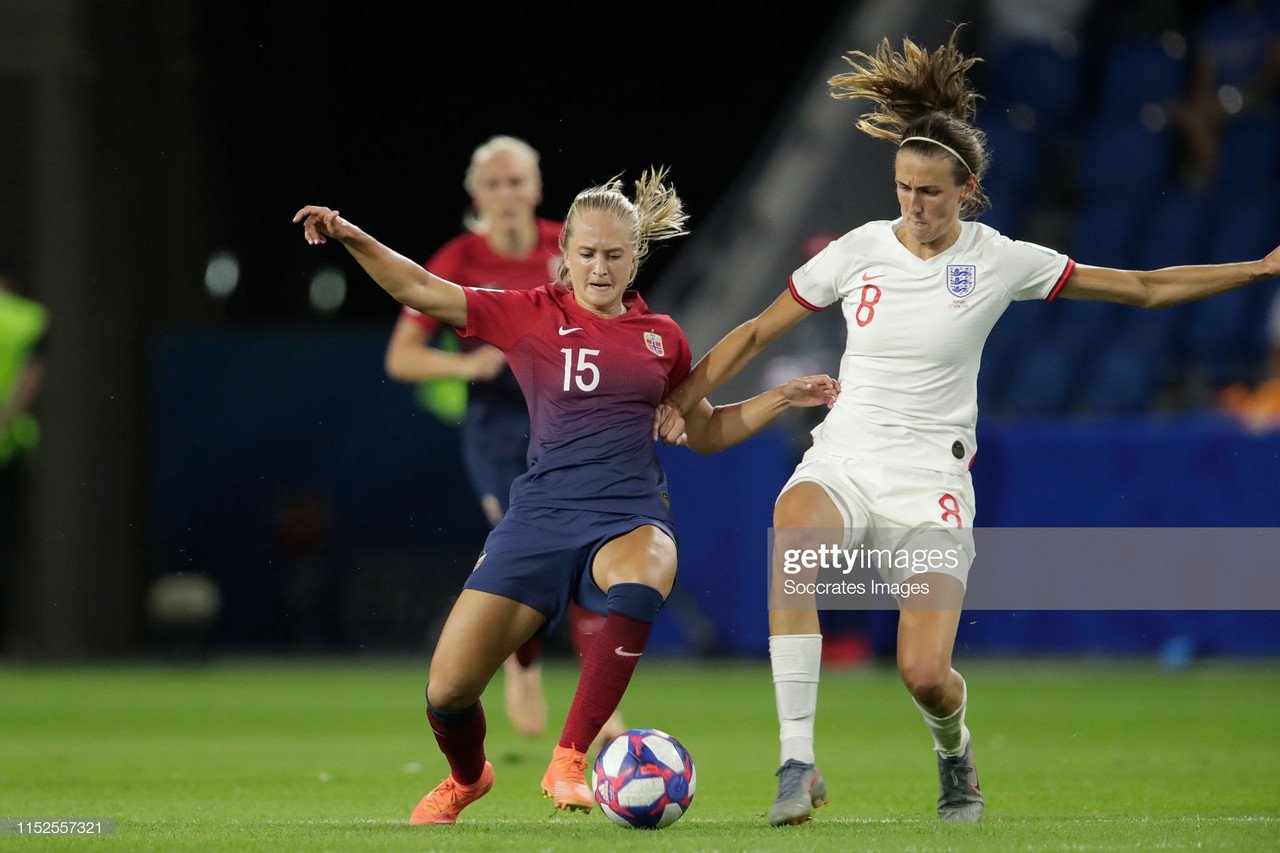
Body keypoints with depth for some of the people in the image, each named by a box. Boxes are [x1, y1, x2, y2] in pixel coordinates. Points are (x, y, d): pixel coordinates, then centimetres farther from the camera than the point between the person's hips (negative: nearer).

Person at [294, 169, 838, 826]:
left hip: (631, 517, 0)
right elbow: (420, 289, -1)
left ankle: (569, 762, -29)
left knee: (641, 582, -39)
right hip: (543, 517, 0)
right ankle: (467, 777, 31)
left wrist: (780, 399, 13)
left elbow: (704, 432, 25)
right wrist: (350, 236, -14)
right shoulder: (532, 316, 5)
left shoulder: (661, 335, 12)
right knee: (448, 690, -7)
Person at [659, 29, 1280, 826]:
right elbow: (756, 333, 10)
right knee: (794, 532, -36)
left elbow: (1144, 287, 5)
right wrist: (681, 399, 0)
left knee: (926, 674, -16)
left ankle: (956, 756, 25)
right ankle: (799, 761, -34)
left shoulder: (1001, 261, -3)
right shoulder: (859, 252, 0)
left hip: (930, 481, -1)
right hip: (842, 461, 1)